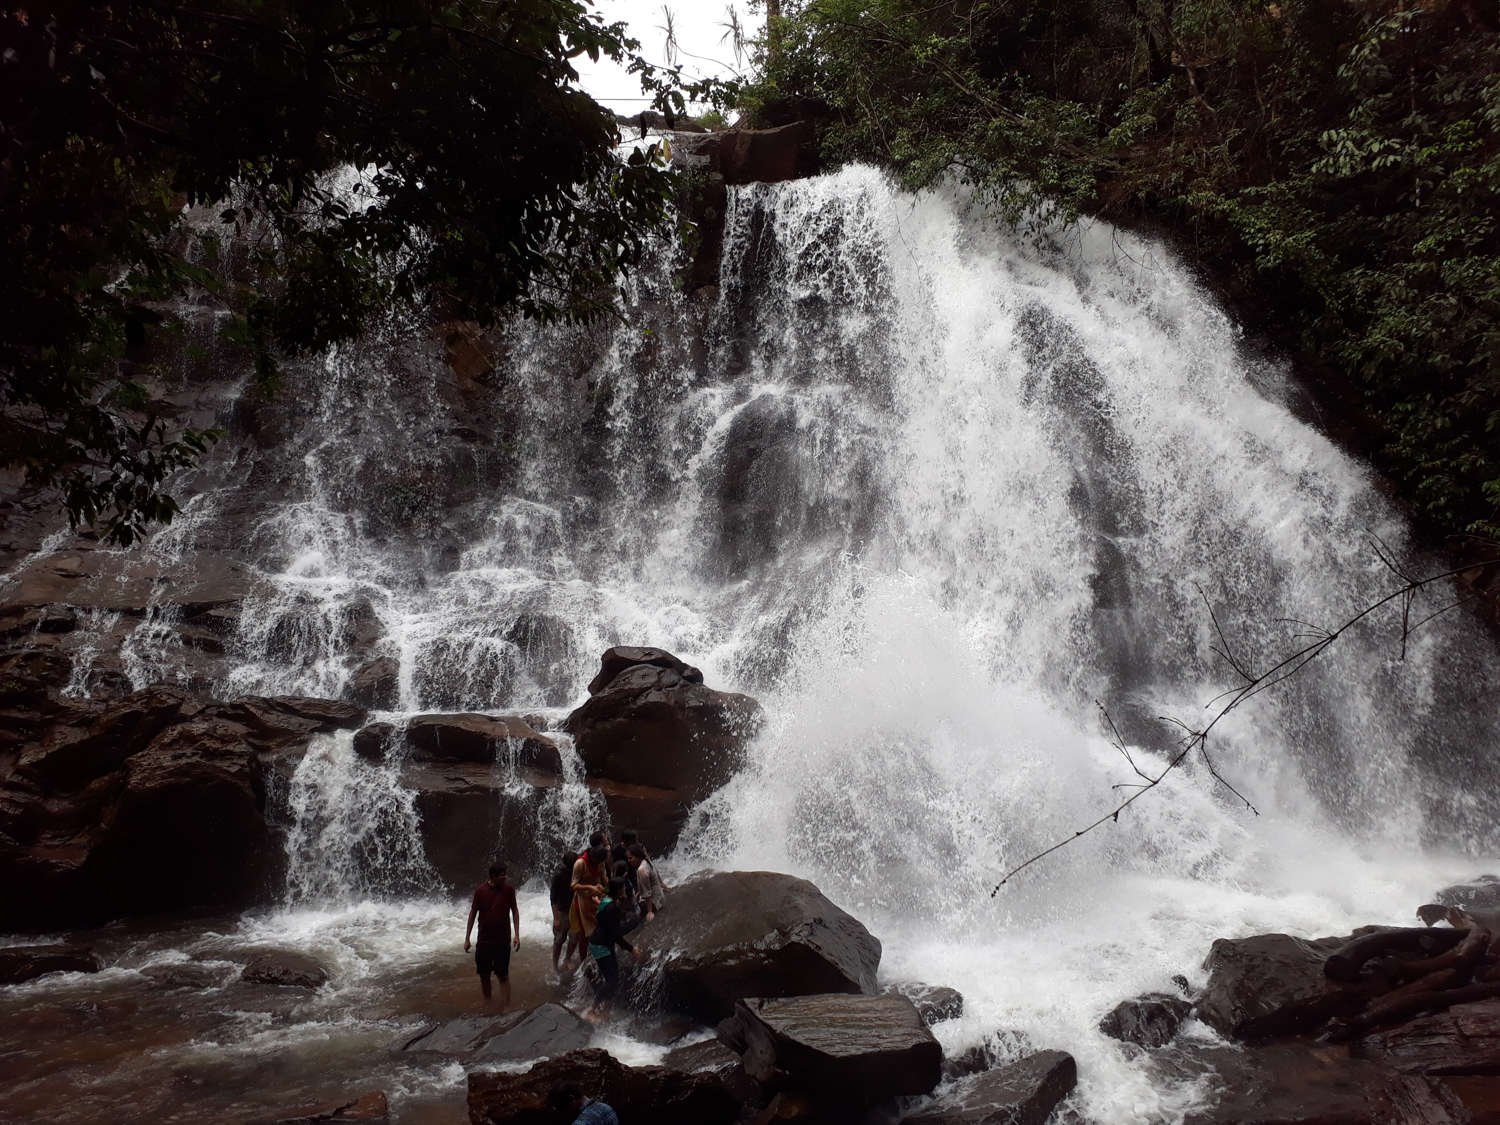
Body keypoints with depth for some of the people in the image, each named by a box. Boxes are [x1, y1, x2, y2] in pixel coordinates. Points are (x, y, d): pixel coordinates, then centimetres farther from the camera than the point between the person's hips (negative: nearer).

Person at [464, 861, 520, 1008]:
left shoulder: (508, 889, -9)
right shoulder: (481, 890, -9)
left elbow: (515, 911, 1)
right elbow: (473, 913, 0)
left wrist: (517, 935, -4)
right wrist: (467, 938, 1)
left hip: (503, 940, -1)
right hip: (484, 940, 1)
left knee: (503, 975, -2)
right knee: (484, 974, 13)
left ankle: (505, 1009, 1)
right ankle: (487, 1003, 32)